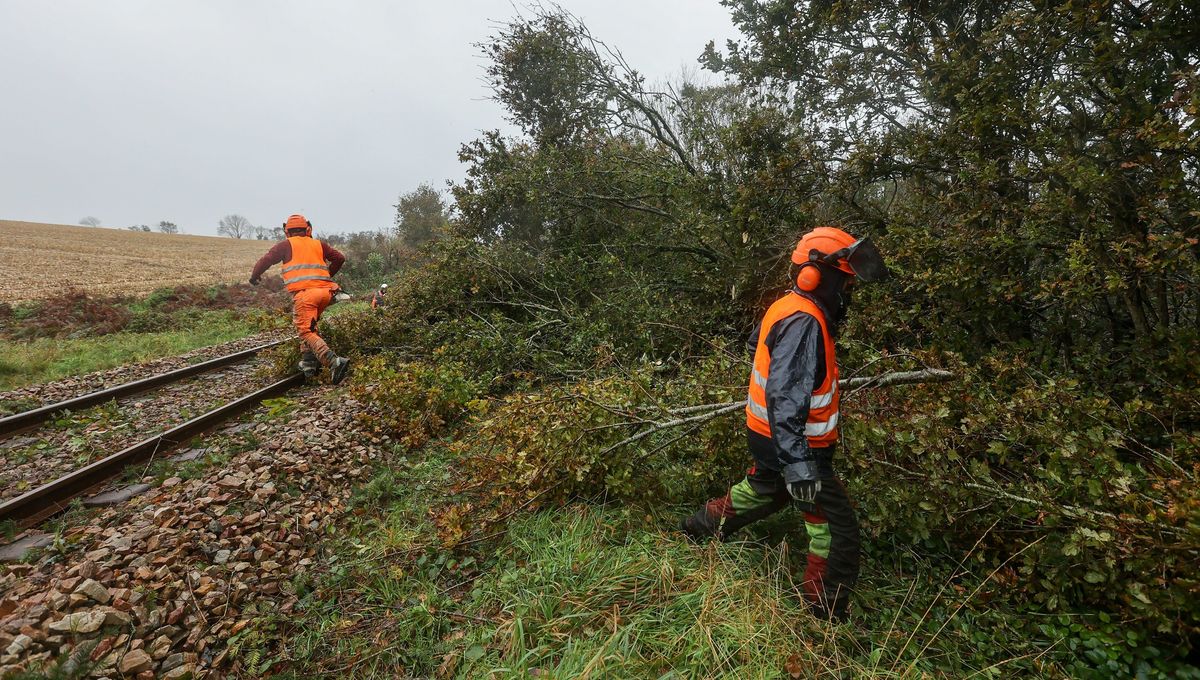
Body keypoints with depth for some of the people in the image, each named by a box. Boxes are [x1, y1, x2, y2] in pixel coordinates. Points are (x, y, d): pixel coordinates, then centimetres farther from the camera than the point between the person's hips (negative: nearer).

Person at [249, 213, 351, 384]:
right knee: (310, 325, 24)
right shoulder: (319, 245, 19)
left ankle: (334, 362, -27)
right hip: (325, 292, 5)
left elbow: (266, 260, 7)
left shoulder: (286, 245, 11)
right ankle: (309, 362, 13)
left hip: (304, 294, -5)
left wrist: (255, 276, 24)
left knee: (306, 332, -8)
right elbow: (340, 258, 16)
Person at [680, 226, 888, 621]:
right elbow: (786, 397, -35)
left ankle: (700, 528, 49)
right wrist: (798, 464, -39)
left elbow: (756, 346, 23)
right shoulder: (804, 323, -26)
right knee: (838, 530, -1)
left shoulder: (788, 308, 4)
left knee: (763, 491, 33)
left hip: (768, 436, 10)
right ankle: (828, 616, 12)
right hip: (791, 442, -10)